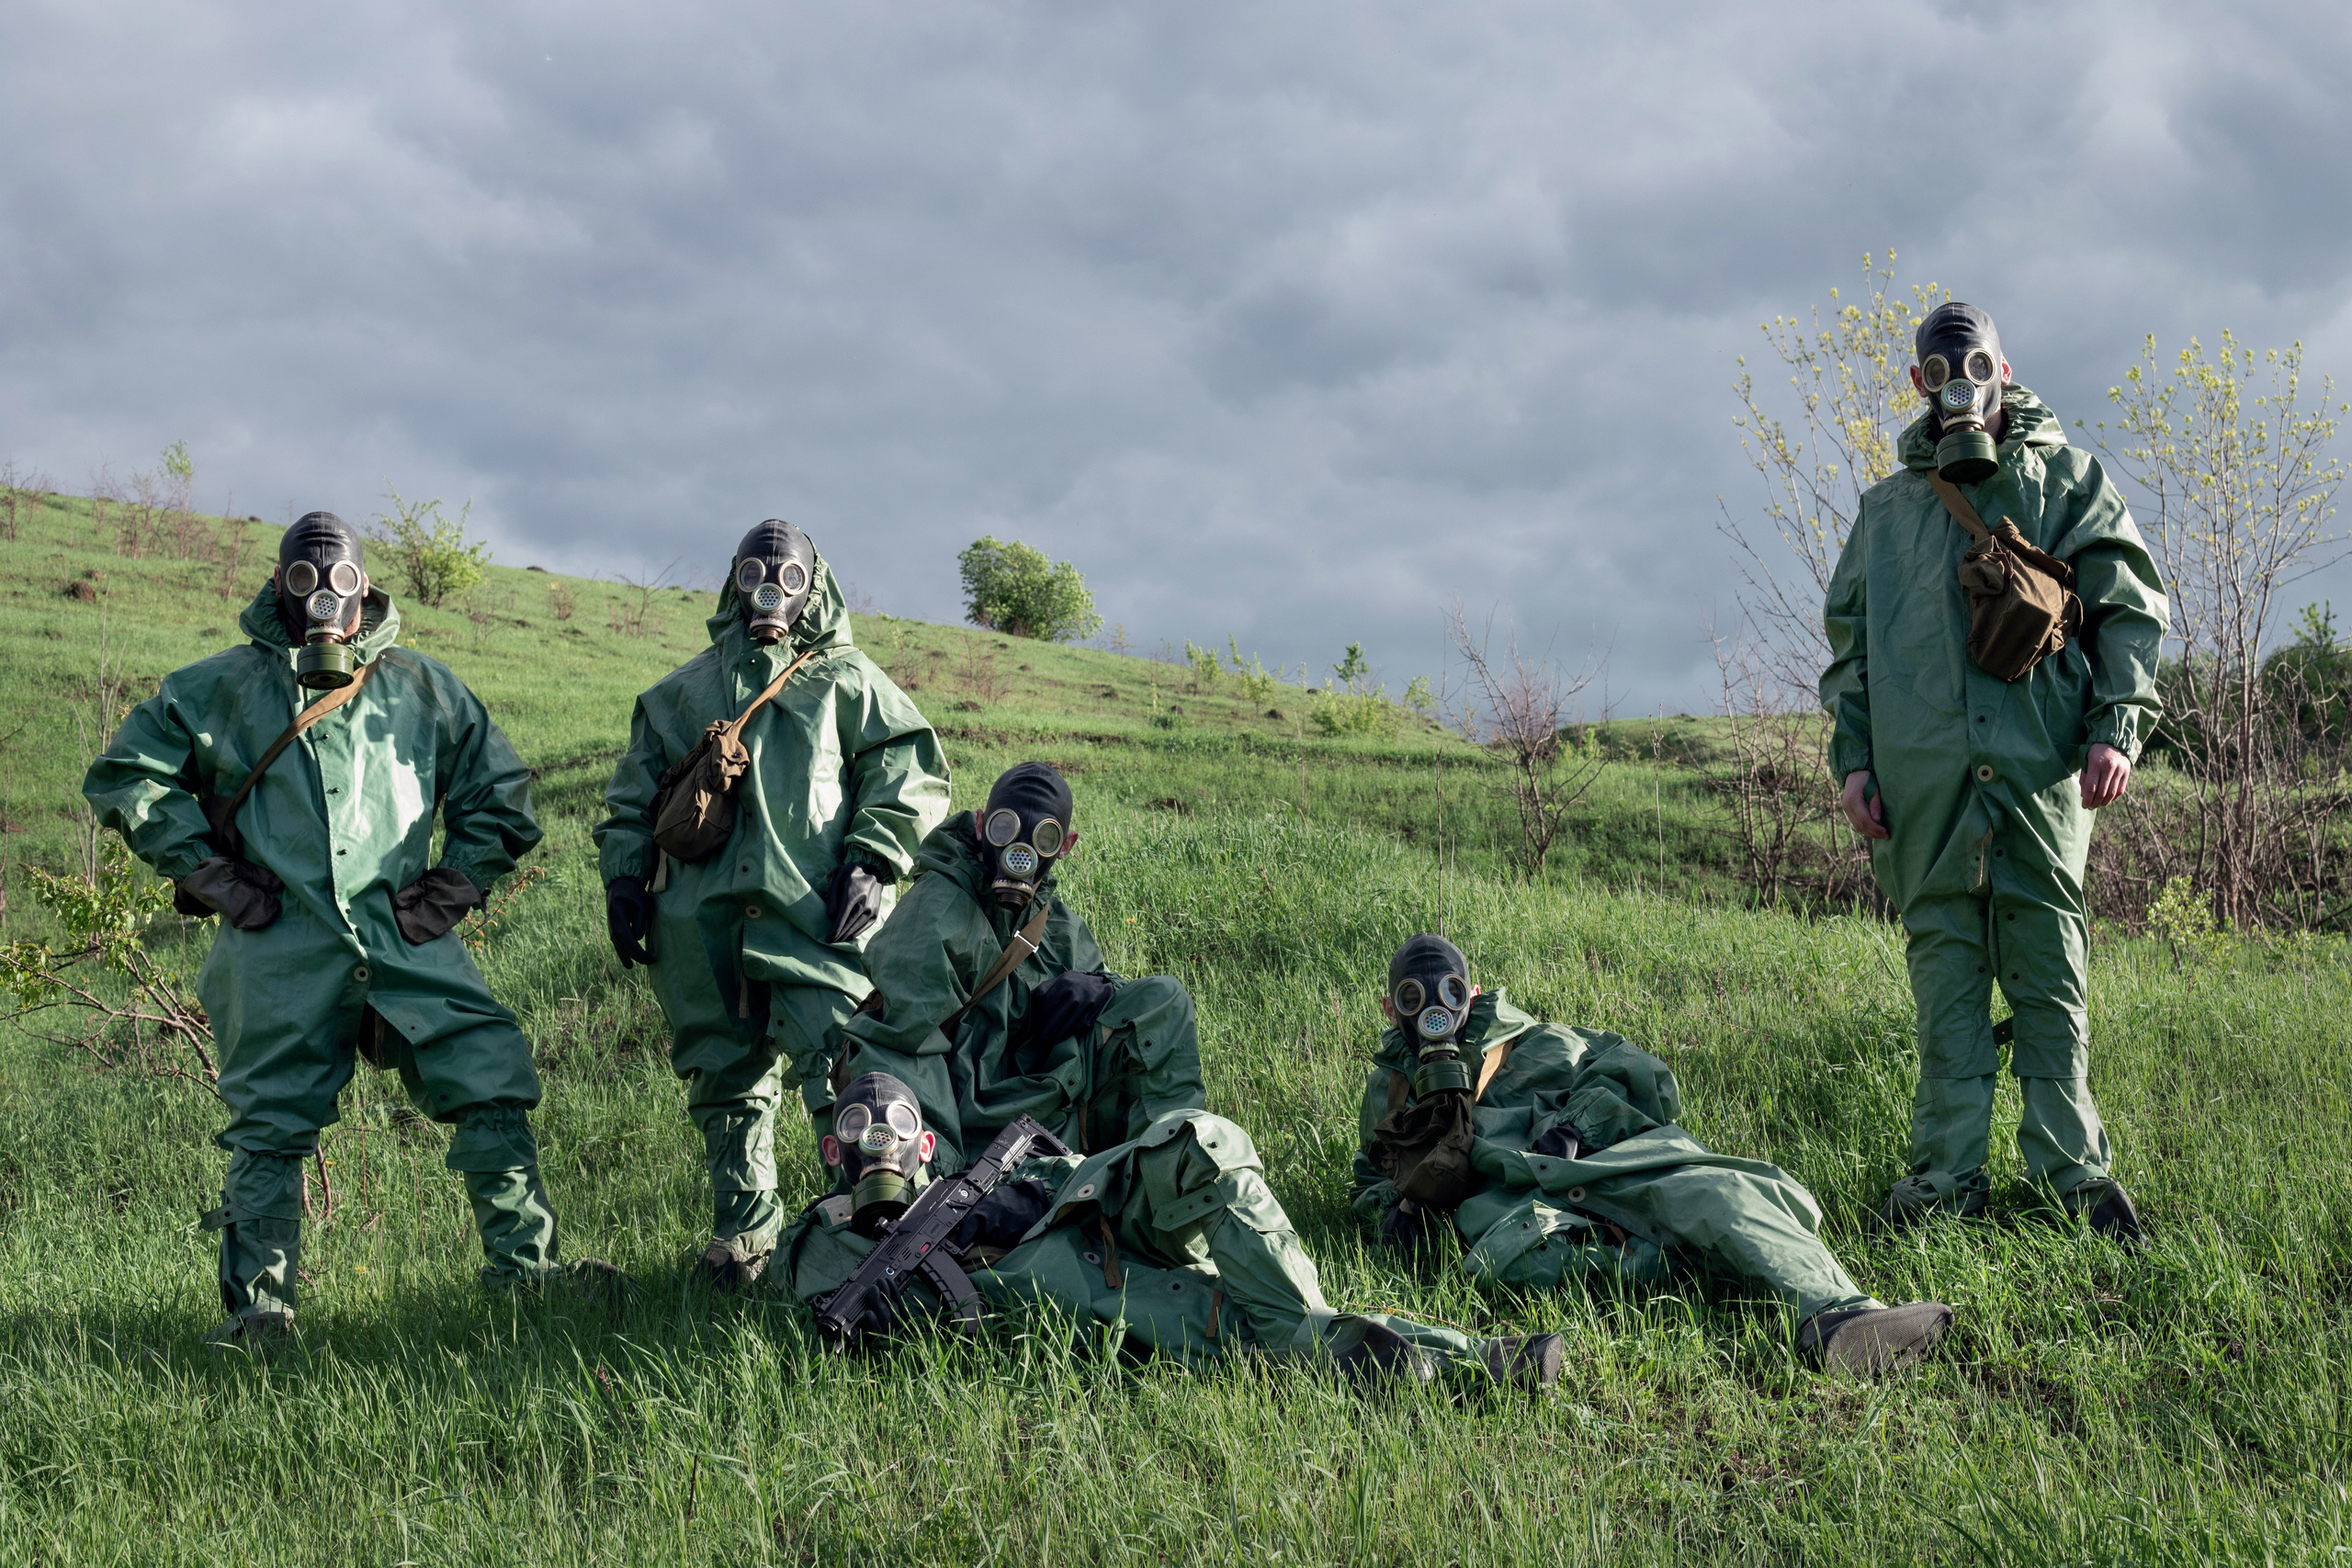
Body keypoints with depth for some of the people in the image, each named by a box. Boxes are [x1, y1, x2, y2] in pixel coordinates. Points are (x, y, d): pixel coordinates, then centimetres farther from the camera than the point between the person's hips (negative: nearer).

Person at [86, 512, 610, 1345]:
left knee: (494, 1083, -8)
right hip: (281, 950, -1)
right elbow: (125, 776, 11)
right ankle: (258, 1306, 6)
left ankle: (524, 1264, -1)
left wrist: (454, 886, 8)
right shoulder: (220, 689, 10)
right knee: (271, 1125, -1)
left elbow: (500, 793, 21)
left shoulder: (422, 688, 14)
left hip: (408, 939, 1)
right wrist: (209, 873, 3)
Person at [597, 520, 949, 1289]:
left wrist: (872, 861, -6)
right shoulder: (683, 691, 24)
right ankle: (742, 1232, 16)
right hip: (704, 923, 4)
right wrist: (623, 878, 13)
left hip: (814, 914, -4)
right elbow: (633, 794, 26)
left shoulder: (848, 682, 14)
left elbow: (911, 773, 7)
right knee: (726, 1083, 6)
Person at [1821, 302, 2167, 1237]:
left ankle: (2072, 1169, 1)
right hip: (1922, 773, 2)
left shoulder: (2066, 479, 13)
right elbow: (1848, 642, 20)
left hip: (2041, 763, -2)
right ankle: (1949, 1174, 3)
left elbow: (2129, 607, 7)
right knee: (1944, 965, 1)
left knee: (2049, 965, -3)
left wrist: (2117, 726, -5)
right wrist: (1853, 757, 8)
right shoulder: (1886, 508, 20)